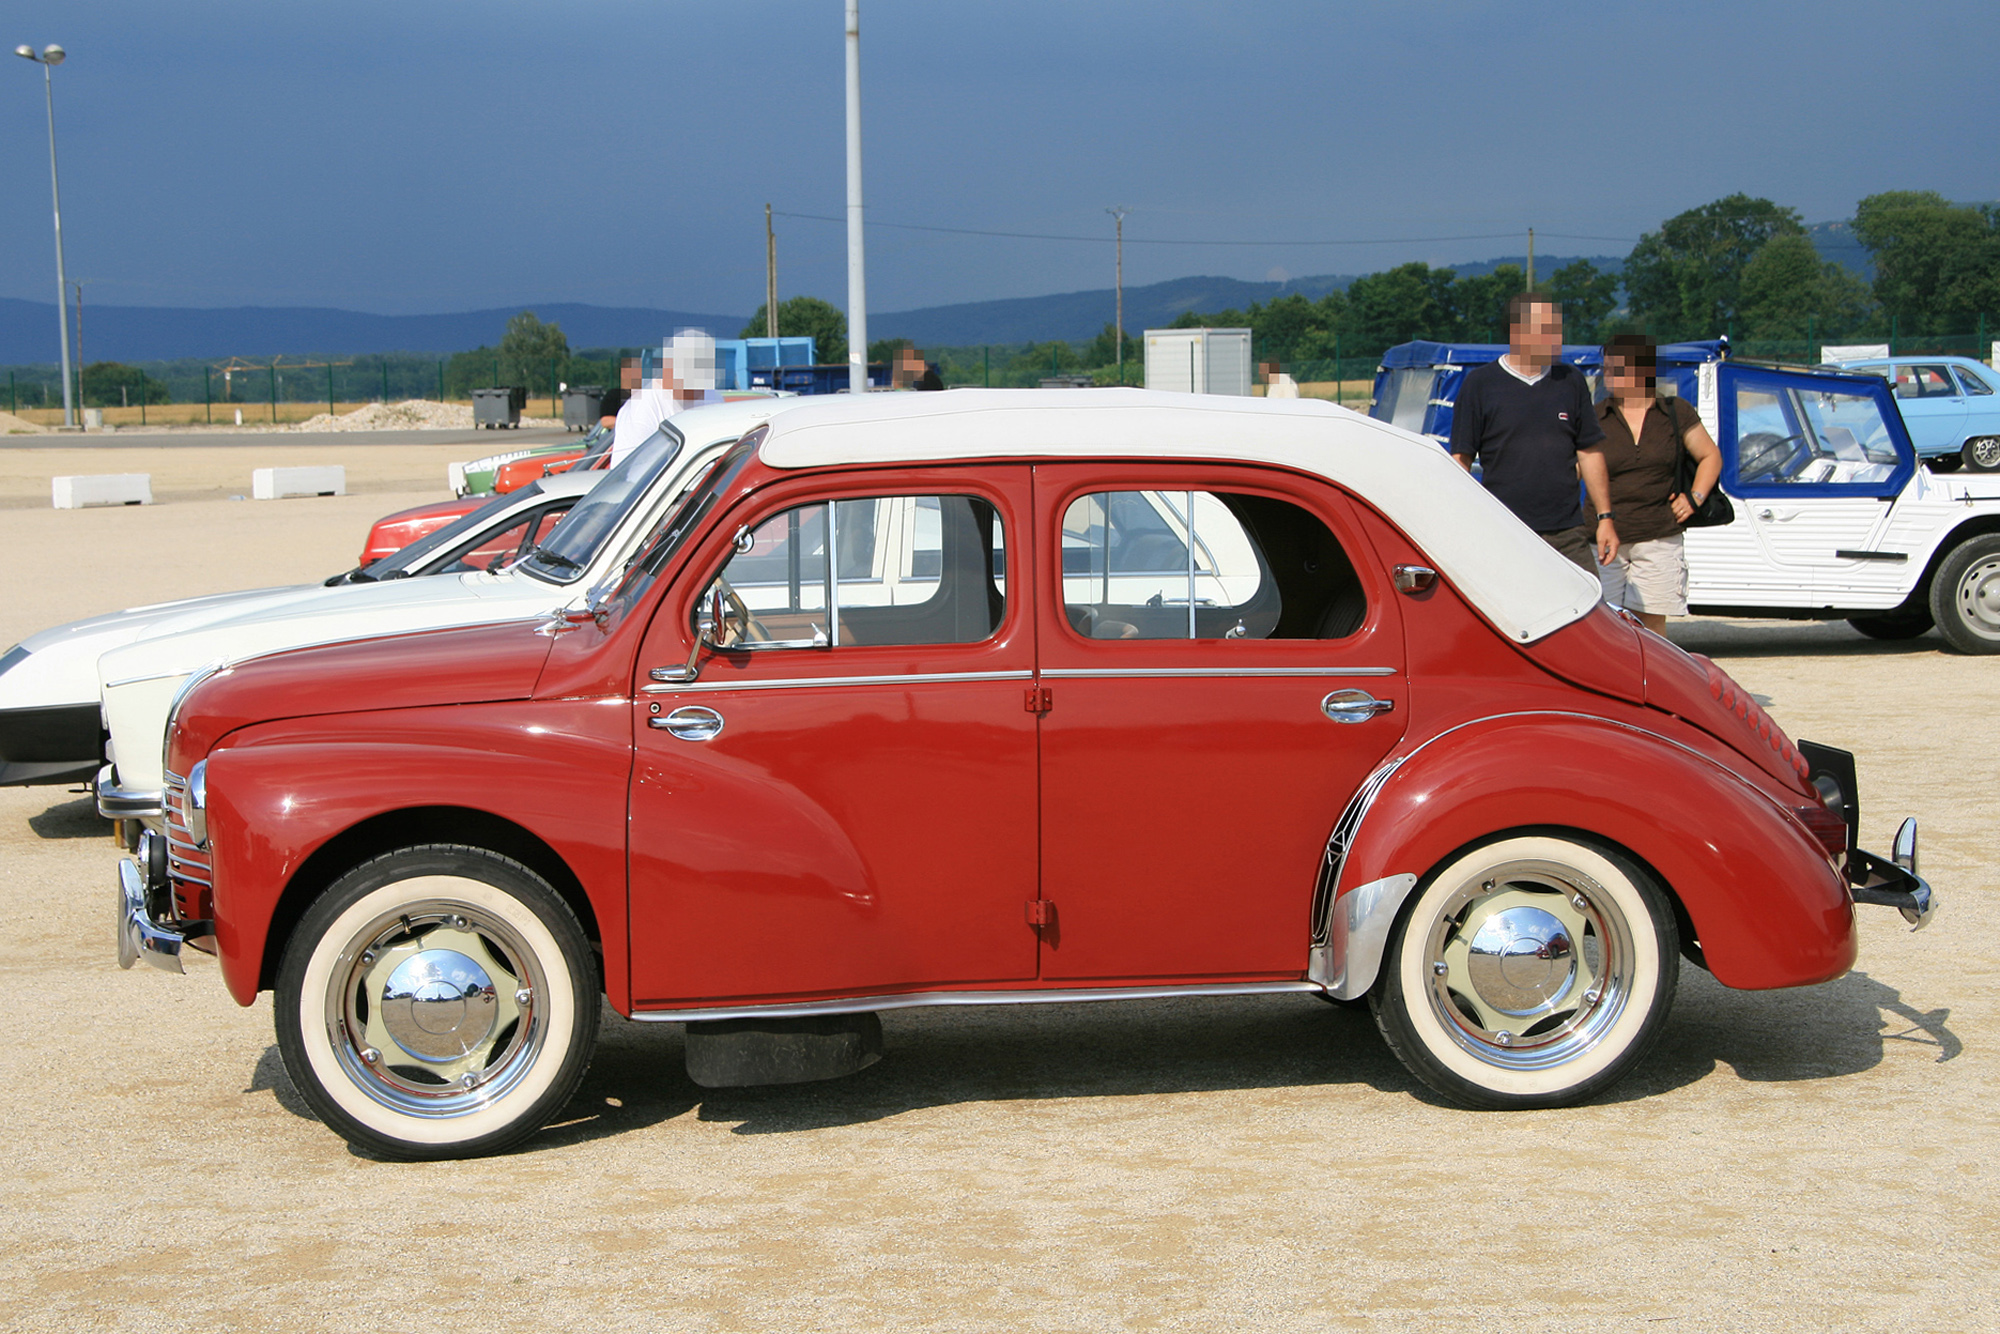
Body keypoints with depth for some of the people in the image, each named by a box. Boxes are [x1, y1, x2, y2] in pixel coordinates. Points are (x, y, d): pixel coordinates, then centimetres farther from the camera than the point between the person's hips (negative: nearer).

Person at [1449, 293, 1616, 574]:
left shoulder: (1571, 381, 11)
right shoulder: (1479, 384, 0)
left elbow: (1589, 453, 15)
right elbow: (1460, 459, 1)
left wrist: (1605, 517, 10)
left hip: (1568, 535, 3)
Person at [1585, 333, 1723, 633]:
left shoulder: (1676, 413, 6)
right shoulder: (1594, 419, 4)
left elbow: (1710, 456, 16)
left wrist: (1694, 497, 2)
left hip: (1658, 540, 0)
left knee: (1650, 624, 1)